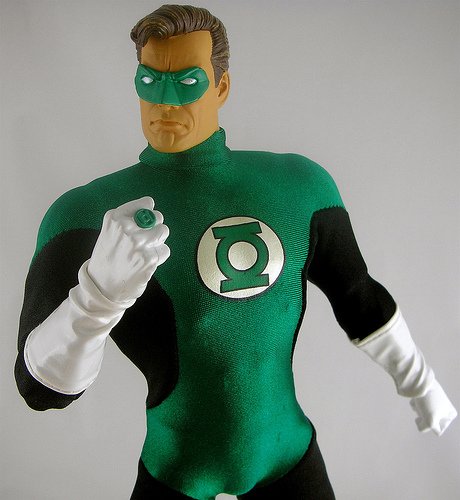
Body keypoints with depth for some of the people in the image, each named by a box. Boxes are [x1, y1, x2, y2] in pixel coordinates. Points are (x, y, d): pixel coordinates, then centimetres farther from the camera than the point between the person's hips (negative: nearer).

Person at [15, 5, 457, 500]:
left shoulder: (300, 186, -7)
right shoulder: (86, 213, -15)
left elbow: (357, 296, 7)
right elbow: (43, 387, -19)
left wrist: (420, 383, 15)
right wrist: (102, 287, -37)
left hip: (287, 458, 2)